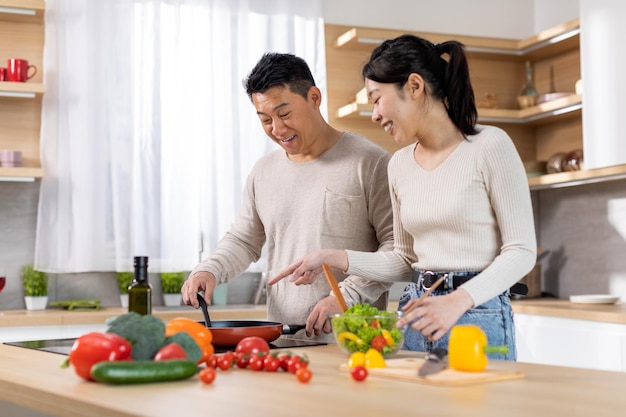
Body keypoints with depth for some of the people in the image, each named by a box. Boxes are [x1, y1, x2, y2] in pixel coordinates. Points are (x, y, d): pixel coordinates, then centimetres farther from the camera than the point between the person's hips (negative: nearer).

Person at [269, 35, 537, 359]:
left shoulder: (489, 146, -8)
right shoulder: (400, 164, 9)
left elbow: (522, 250, -10)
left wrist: (459, 300, -22)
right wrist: (334, 258, 5)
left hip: (477, 316, -5)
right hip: (416, 314, 5)